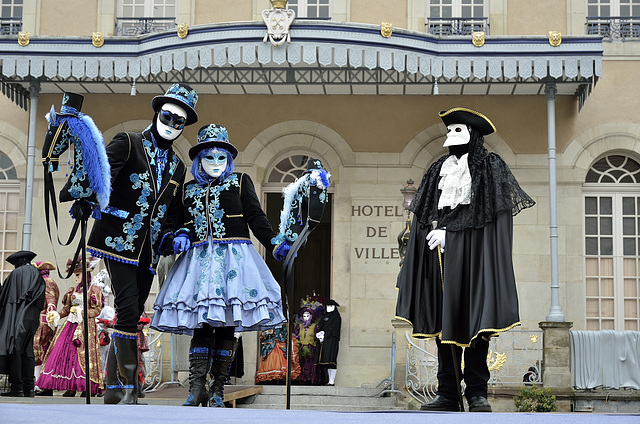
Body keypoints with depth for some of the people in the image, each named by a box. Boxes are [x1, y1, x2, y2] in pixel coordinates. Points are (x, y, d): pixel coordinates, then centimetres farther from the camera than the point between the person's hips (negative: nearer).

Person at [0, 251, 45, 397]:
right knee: (28, 351, 9)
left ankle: (17, 388, -9)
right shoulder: (38, 276, 13)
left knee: (15, 350, -5)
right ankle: (28, 388, 7)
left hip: (17, 317, -6)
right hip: (33, 317, 6)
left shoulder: (16, 274, -4)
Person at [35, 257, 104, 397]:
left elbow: (97, 310, -5)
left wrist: (80, 312, -14)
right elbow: (66, 309, 17)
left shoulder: (94, 290, 1)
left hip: (86, 325, -5)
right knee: (67, 352, -5)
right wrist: (56, 315, 0)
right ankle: (71, 386, -3)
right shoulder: (72, 290, 18)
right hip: (71, 325, 5)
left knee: (84, 354, -11)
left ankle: (89, 387, -8)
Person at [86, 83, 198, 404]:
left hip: (147, 251, 6)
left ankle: (113, 389, 10)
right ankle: (129, 389, -11)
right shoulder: (128, 144, 2)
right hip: (119, 242, -6)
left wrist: (174, 235, 9)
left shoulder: (178, 167, 19)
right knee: (128, 312, -14)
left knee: (131, 316, 5)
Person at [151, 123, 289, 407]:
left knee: (226, 325, -4)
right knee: (201, 323, -7)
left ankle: (218, 388, 2)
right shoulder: (189, 190, 18)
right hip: (199, 258, 2)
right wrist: (181, 236, -3)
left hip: (232, 256, -2)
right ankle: (196, 388, -8)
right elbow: (184, 222, 20)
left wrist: (274, 245, -7)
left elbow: (256, 218, 4)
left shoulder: (240, 182, 10)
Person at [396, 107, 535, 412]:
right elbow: (426, 214, 17)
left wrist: (447, 229, -12)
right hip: (441, 250, 4)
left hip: (473, 249, -4)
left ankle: (477, 391, -4)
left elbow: (479, 208, -6)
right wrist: (436, 229, -2)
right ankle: (448, 393, -1)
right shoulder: (439, 169, 21)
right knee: (444, 317, -1)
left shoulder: (491, 166, 6)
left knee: (474, 317, -8)